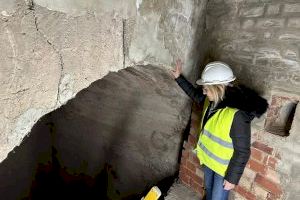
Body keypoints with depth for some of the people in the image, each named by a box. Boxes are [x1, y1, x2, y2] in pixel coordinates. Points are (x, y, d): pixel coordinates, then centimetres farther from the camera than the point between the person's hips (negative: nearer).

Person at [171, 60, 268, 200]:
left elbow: (242, 152, -26)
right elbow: (196, 95, 9)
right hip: (209, 158, 7)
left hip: (225, 166, -7)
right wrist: (179, 77, 8)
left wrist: (232, 178, -17)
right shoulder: (213, 100, -14)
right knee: (208, 188, 31)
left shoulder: (237, 115, -37)